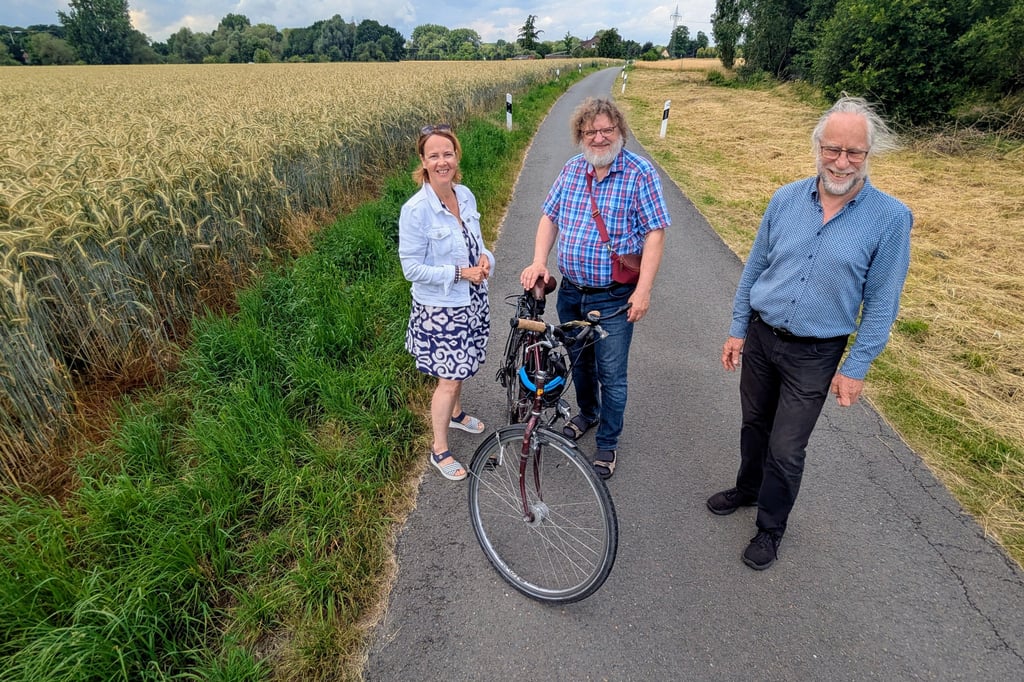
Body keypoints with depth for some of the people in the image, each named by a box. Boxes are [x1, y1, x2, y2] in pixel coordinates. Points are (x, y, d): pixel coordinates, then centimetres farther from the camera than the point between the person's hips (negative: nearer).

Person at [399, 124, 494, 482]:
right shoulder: (415, 210, -21)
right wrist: (461, 273, -23)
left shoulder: (465, 195, -1)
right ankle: (439, 449, 22)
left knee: (459, 368, 23)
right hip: (439, 310, -6)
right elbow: (412, 268, -19)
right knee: (449, 379, 2)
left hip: (472, 300, 7)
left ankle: (456, 414, 51)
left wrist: (484, 258, -10)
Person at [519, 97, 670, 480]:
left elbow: (654, 233, -12)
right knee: (579, 361, 22)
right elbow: (550, 216, 9)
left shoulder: (640, 173, -10)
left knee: (611, 375, 5)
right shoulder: (572, 169, 4)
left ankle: (607, 444, 25)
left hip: (614, 298, -5)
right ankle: (587, 413, 48)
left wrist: (643, 289, -19)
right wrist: (538, 262, -6)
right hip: (571, 292, 5)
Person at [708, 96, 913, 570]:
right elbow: (754, 267, 4)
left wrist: (855, 368, -8)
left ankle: (770, 527, 29)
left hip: (815, 354, -3)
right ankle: (748, 489, 46)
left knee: (787, 449, 5)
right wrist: (738, 329, 4)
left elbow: (881, 303, -7)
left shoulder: (890, 218, -11)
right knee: (755, 426, 20)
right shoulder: (786, 199, -3)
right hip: (760, 336, 3)